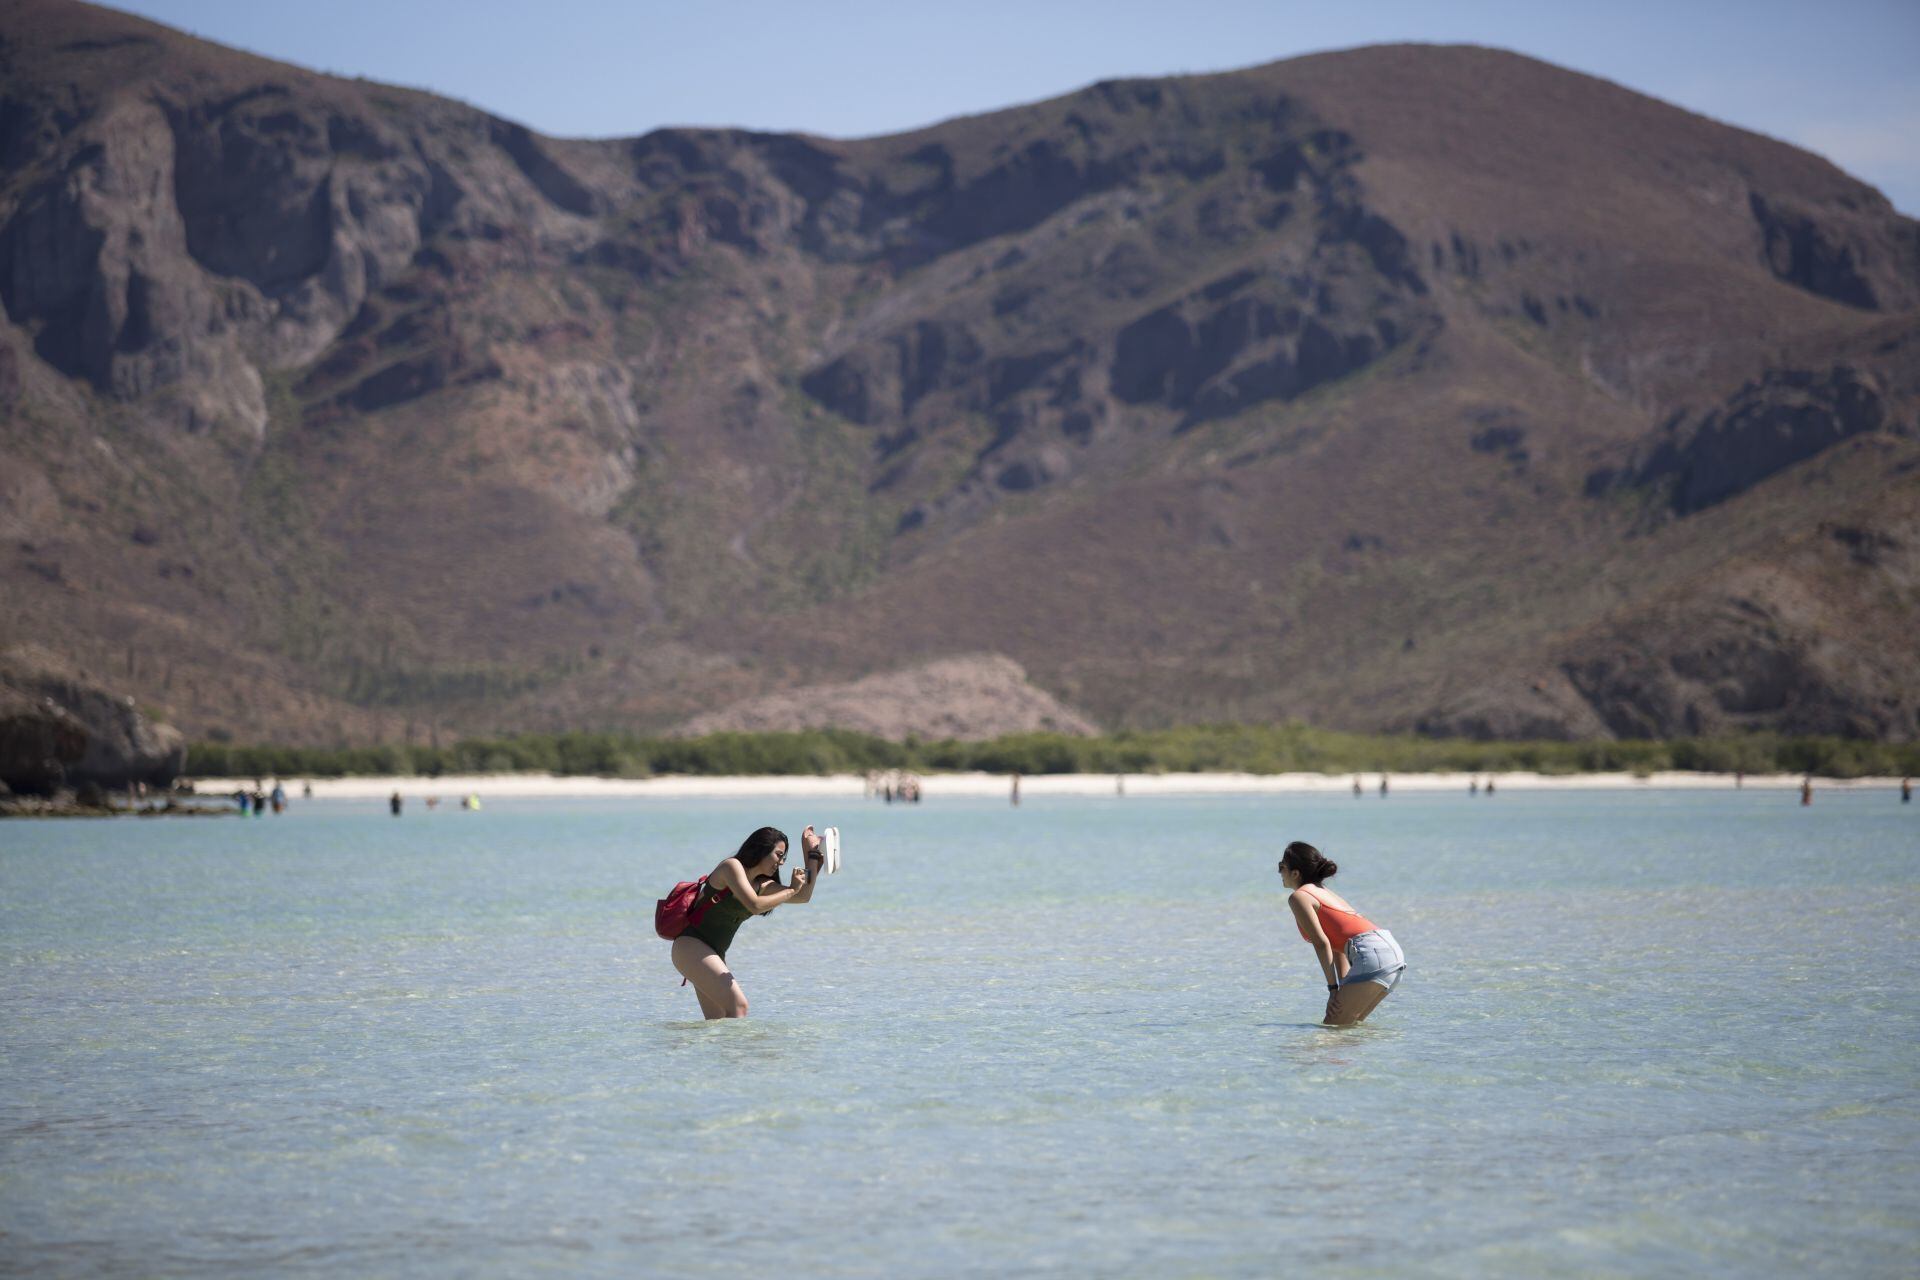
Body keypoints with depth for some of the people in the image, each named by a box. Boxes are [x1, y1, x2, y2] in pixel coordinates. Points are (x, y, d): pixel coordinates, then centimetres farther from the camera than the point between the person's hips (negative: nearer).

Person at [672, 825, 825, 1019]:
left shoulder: (762, 885, 13)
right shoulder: (732, 867, -11)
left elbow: (804, 896, 12)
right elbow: (755, 905, -23)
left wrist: (813, 854, 9)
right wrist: (791, 890, -13)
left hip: (713, 955, 10)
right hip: (691, 947, -10)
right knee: (738, 1005, -21)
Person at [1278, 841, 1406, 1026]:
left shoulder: (1299, 896, 2)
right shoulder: (1326, 893, 29)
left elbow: (1322, 943, -8)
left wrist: (1333, 989, -8)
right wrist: (1343, 989, 22)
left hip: (1372, 954, -9)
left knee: (1332, 1027, -7)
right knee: (1349, 1023, 18)